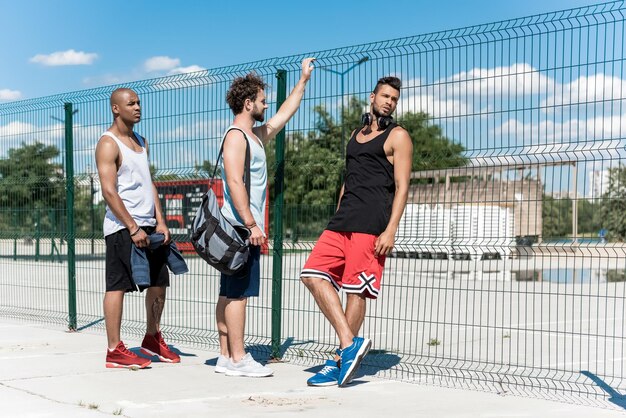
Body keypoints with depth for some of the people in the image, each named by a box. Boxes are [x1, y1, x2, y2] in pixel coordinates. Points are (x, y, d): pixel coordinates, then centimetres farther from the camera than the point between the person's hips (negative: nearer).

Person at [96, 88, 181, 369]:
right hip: (123, 227, -8)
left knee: (159, 282, 11)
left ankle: (152, 339, 27)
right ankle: (114, 350, 0)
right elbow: (109, 191, -15)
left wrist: (160, 222, 8)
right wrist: (133, 228, -18)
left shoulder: (141, 142, 18)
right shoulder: (108, 143, -8)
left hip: (148, 225, 8)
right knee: (118, 285, -5)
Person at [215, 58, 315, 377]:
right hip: (240, 227, -10)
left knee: (229, 293, 9)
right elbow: (234, 182, -19)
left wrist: (303, 80, 38)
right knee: (237, 293, -9)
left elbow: (284, 115, 34)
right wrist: (251, 224, -23)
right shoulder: (236, 135, -10)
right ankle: (238, 359, -8)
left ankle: (226, 357, 12)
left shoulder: (256, 136, 20)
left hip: (243, 228, 10)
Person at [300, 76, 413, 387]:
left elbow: (402, 186, -6)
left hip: (372, 224, -7)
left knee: (356, 289, -7)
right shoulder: (355, 134, 23)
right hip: (342, 221, 7)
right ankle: (349, 343, -7)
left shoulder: (397, 136, 2)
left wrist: (390, 230, -16)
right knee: (313, 274, -6)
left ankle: (341, 361, 2)